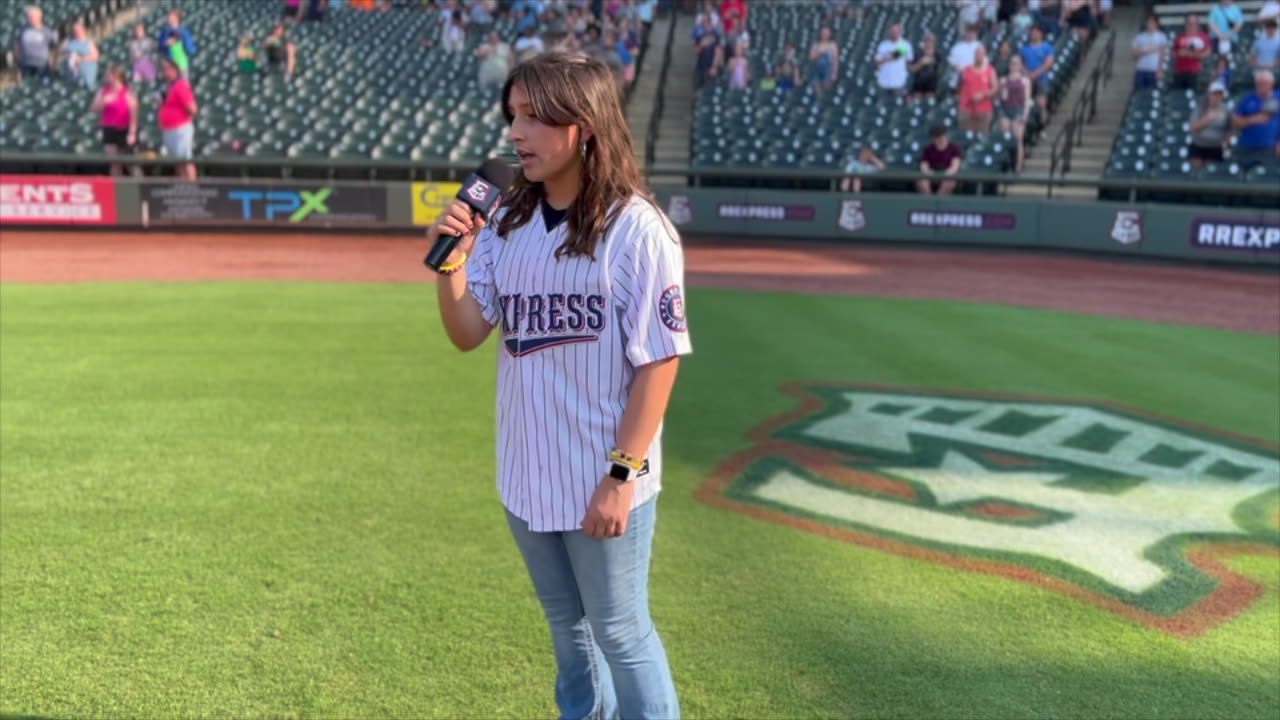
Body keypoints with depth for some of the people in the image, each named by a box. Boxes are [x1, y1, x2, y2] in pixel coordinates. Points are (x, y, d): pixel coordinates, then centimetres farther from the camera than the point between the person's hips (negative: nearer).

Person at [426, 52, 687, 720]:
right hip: (525, 475, 6)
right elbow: (468, 334, 3)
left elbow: (659, 360, -15)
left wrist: (623, 473, -17)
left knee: (619, 633, 10)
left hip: (603, 481, -6)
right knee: (567, 627, 23)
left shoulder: (637, 228, -15)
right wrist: (451, 265, -15)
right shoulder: (506, 223, 3)